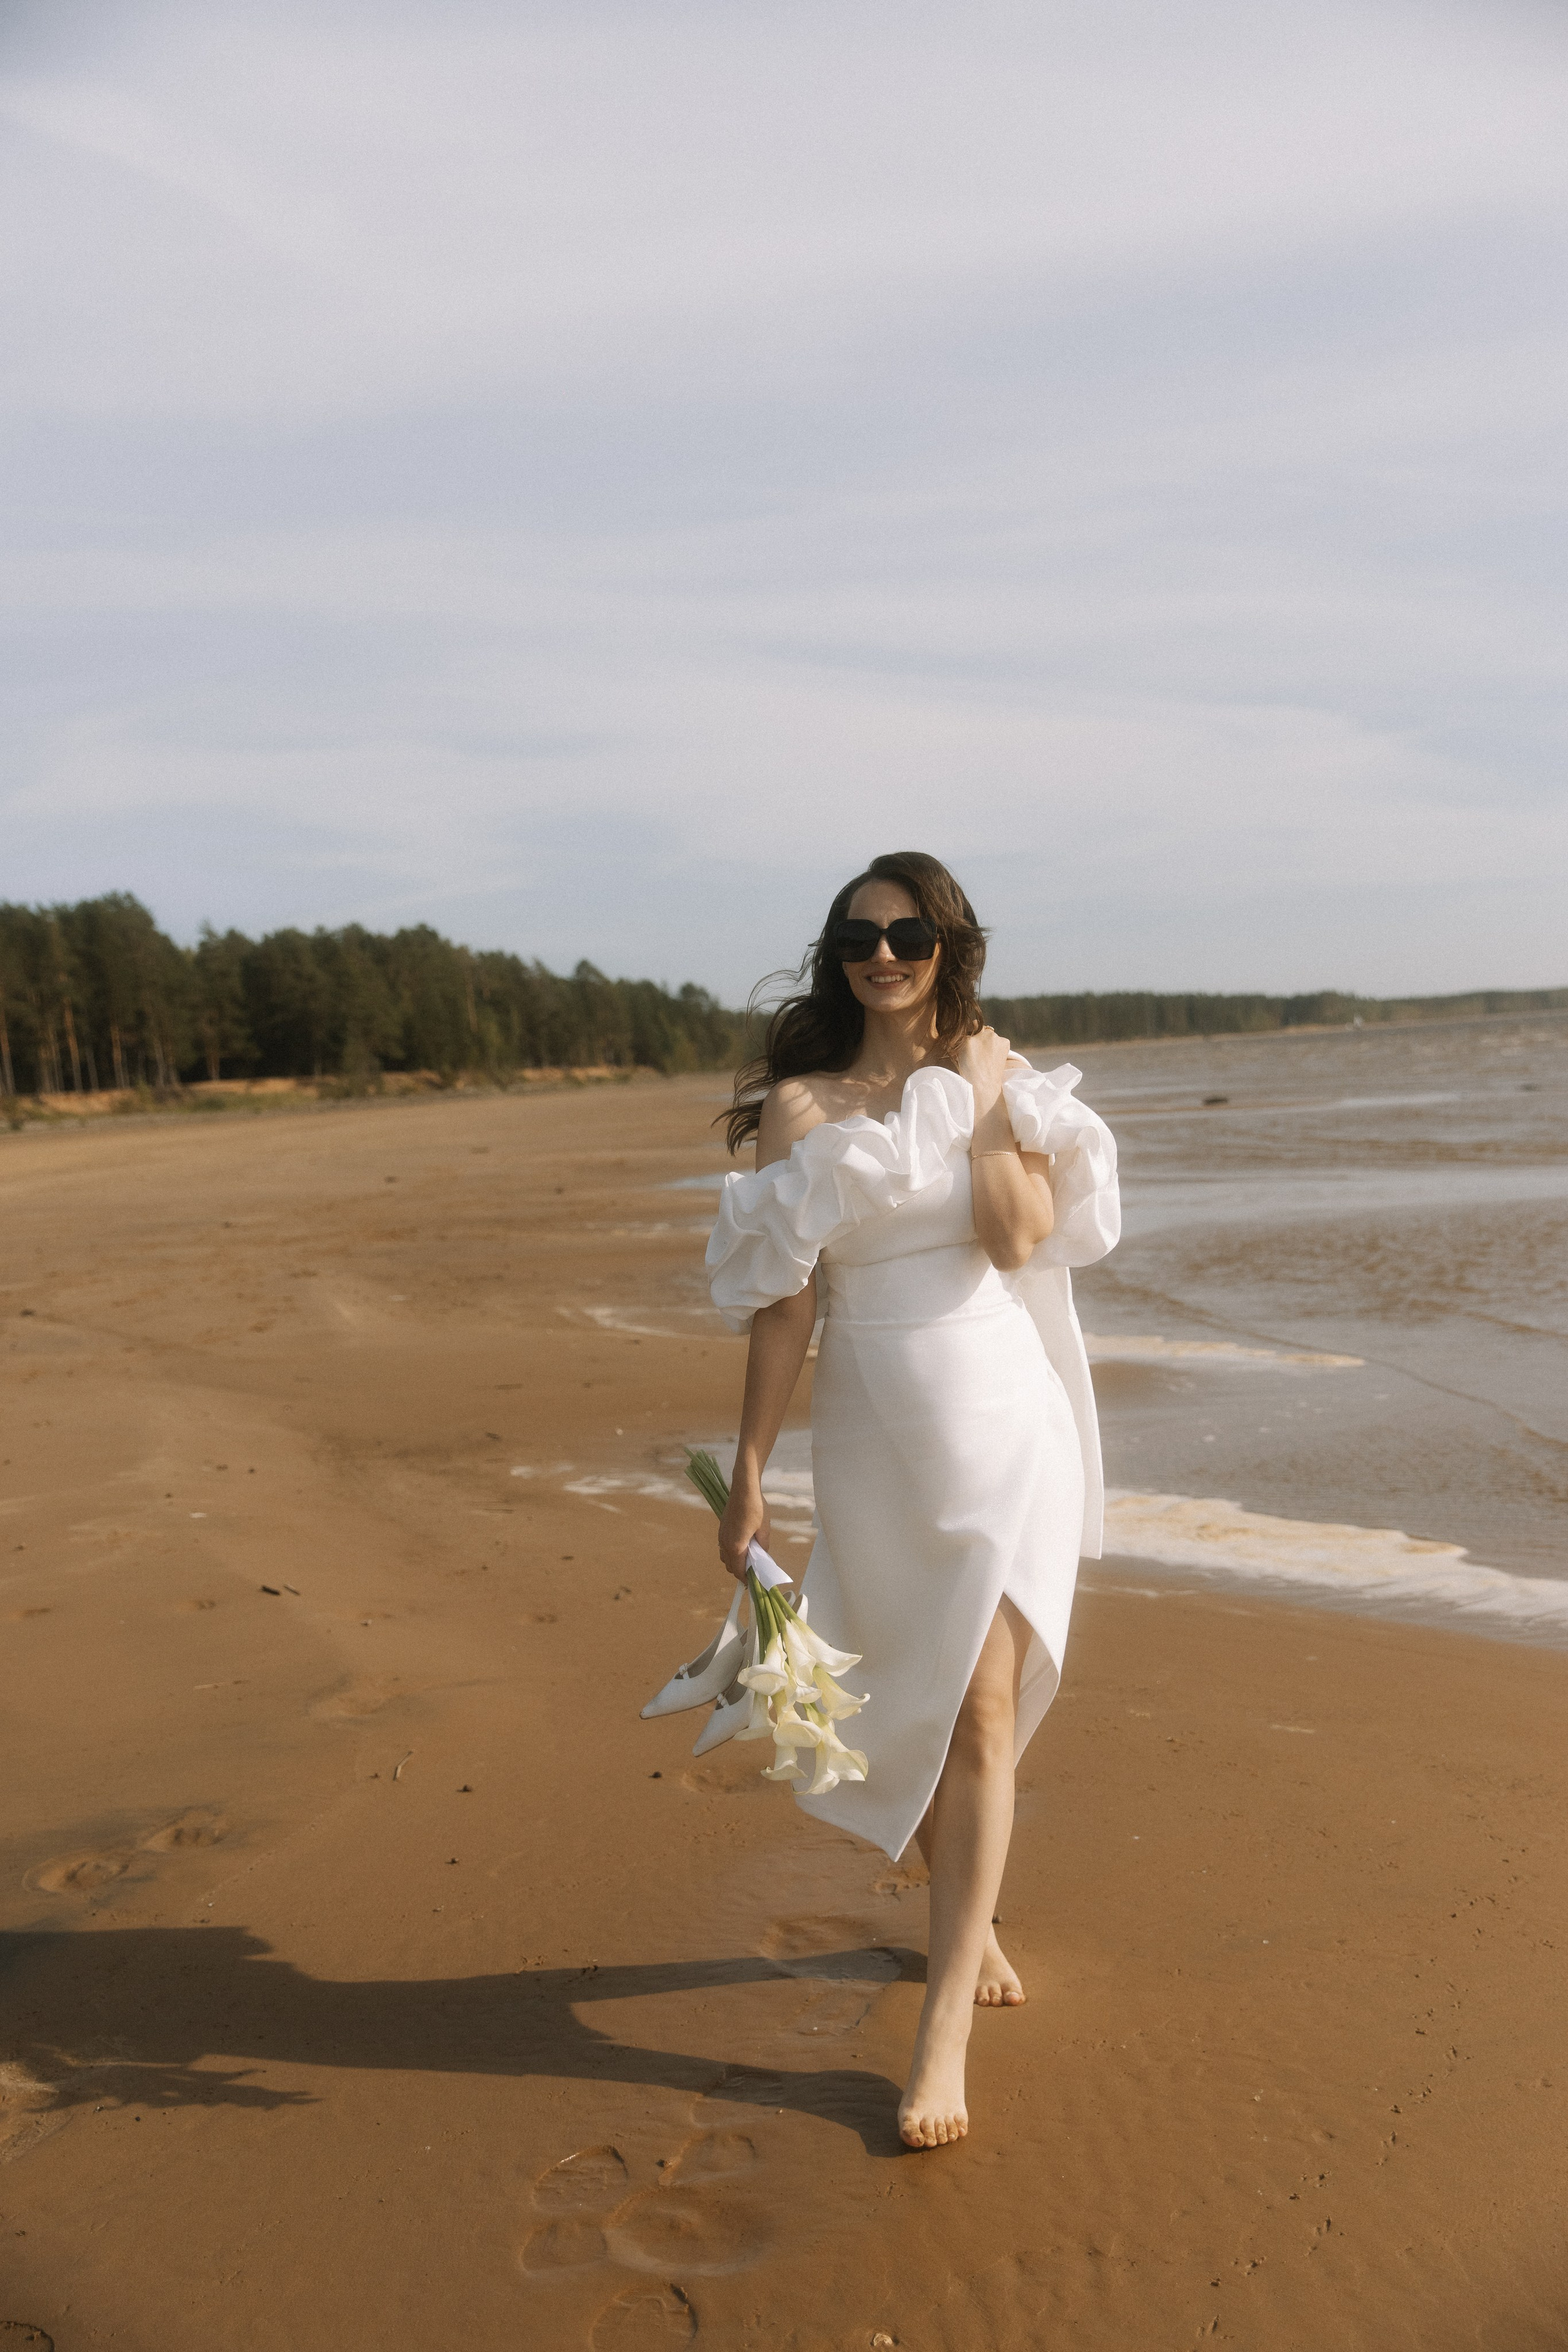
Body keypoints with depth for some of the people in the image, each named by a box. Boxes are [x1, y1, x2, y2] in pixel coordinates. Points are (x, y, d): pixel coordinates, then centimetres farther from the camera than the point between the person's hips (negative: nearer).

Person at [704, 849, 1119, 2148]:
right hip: (873, 1427, 1)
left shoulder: (1001, 1074, 4)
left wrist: (988, 1098, -9)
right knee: (913, 1701, 15)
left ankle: (947, 2027, 2)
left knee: (981, 1708, -6)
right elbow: (783, 1300, -2)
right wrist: (749, 1472, -4)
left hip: (1002, 1414, 0)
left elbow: (1022, 1239, -11)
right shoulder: (800, 1102, -1)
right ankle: (970, 1918, 42)